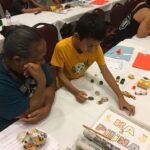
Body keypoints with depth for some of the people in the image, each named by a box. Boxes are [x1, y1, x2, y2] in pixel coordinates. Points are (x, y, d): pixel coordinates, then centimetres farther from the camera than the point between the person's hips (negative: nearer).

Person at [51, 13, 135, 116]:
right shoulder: (61, 47, -30)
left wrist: (120, 97, -27)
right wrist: (75, 91, -32)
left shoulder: (95, 47, -20)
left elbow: (105, 72, -20)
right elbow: (60, 73, -19)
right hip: (65, 85, -2)